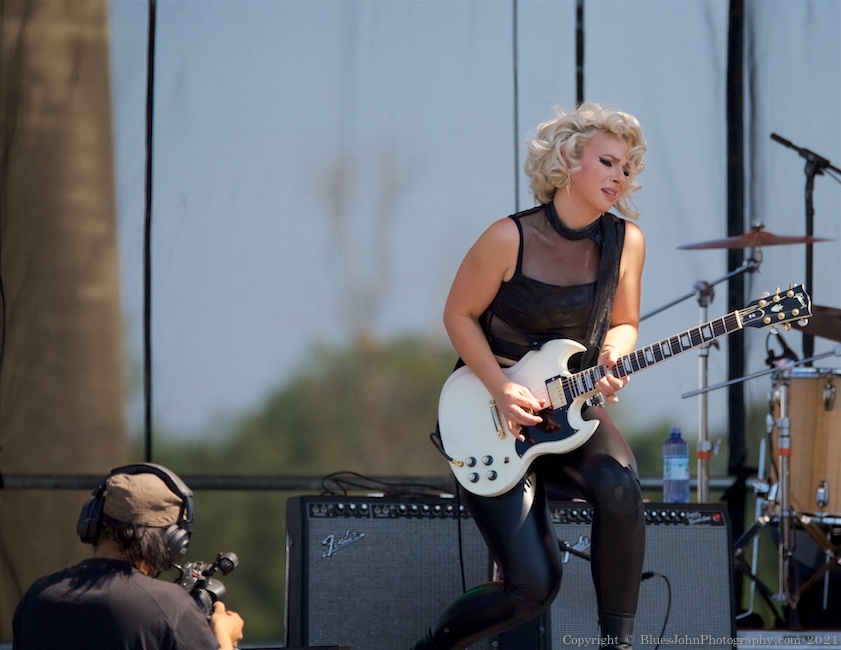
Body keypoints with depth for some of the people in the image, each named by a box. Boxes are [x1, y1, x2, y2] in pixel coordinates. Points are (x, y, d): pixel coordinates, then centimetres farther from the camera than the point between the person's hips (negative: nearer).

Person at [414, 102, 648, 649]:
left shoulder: (625, 242, -4)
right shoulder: (510, 239, -17)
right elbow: (460, 316, -6)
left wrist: (612, 356, -14)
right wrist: (502, 390, -16)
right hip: (497, 418, -4)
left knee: (620, 489, -32)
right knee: (533, 585, -13)